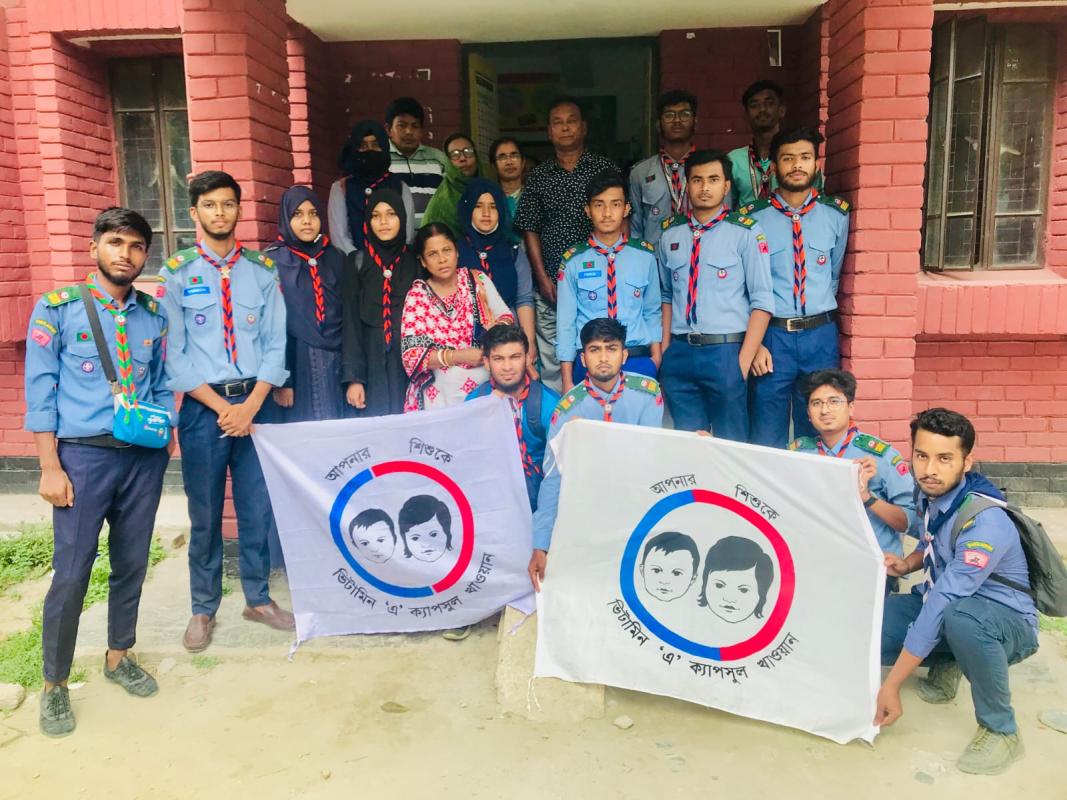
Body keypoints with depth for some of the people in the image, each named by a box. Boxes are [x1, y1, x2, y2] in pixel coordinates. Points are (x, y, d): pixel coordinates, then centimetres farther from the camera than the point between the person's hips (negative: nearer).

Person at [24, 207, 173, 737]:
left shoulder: (154, 315, 8)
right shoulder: (58, 307, -2)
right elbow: (40, 390, -5)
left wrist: (164, 432, 0)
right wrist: (50, 467, -9)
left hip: (145, 457, 4)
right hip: (84, 454, -4)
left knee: (132, 564, 13)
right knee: (72, 572, 0)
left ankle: (118, 657, 34)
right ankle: (55, 684, 18)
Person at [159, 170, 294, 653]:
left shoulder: (263, 271, 5)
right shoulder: (177, 275, 0)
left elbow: (275, 345, 2)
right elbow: (173, 355, -3)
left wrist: (251, 405, -9)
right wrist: (222, 407, -10)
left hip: (256, 402, 1)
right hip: (202, 406, -1)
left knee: (257, 508, 9)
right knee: (205, 514, 8)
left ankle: (258, 599, 28)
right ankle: (203, 609, 25)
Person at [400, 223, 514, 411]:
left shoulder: (477, 279, 4)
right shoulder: (417, 296, -1)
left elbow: (506, 317, 8)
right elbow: (411, 356, -7)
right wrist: (458, 356, -16)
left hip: (488, 388, 2)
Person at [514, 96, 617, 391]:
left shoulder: (605, 168, 5)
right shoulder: (538, 177, 9)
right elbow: (530, 229, 8)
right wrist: (542, 277, -2)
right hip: (552, 284, 1)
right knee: (551, 362, 3)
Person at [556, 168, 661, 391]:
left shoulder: (645, 255, 3)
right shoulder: (573, 261, -1)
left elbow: (652, 312, 9)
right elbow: (565, 322, 0)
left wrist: (655, 361, 4)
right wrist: (568, 381, -2)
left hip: (639, 362, 1)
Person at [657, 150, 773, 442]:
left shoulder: (746, 233, -4)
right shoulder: (670, 234, 9)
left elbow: (762, 302, -6)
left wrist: (744, 361, -12)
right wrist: (666, 350, 6)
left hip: (725, 352, -3)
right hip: (679, 353, 4)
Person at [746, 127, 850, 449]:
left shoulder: (836, 215, 3)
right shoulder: (754, 218, -3)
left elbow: (833, 274, 15)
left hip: (820, 336, 2)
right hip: (771, 335, -2)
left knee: (818, 432, 14)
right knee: (766, 438, 5)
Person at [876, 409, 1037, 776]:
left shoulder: (986, 523, -31)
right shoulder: (930, 494, -8)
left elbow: (941, 606, -34)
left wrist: (891, 686, -33)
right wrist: (906, 564, -8)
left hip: (1007, 623, -7)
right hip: (945, 603, 7)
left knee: (959, 617, -42)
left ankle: (1001, 730, -16)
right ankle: (946, 665, 13)